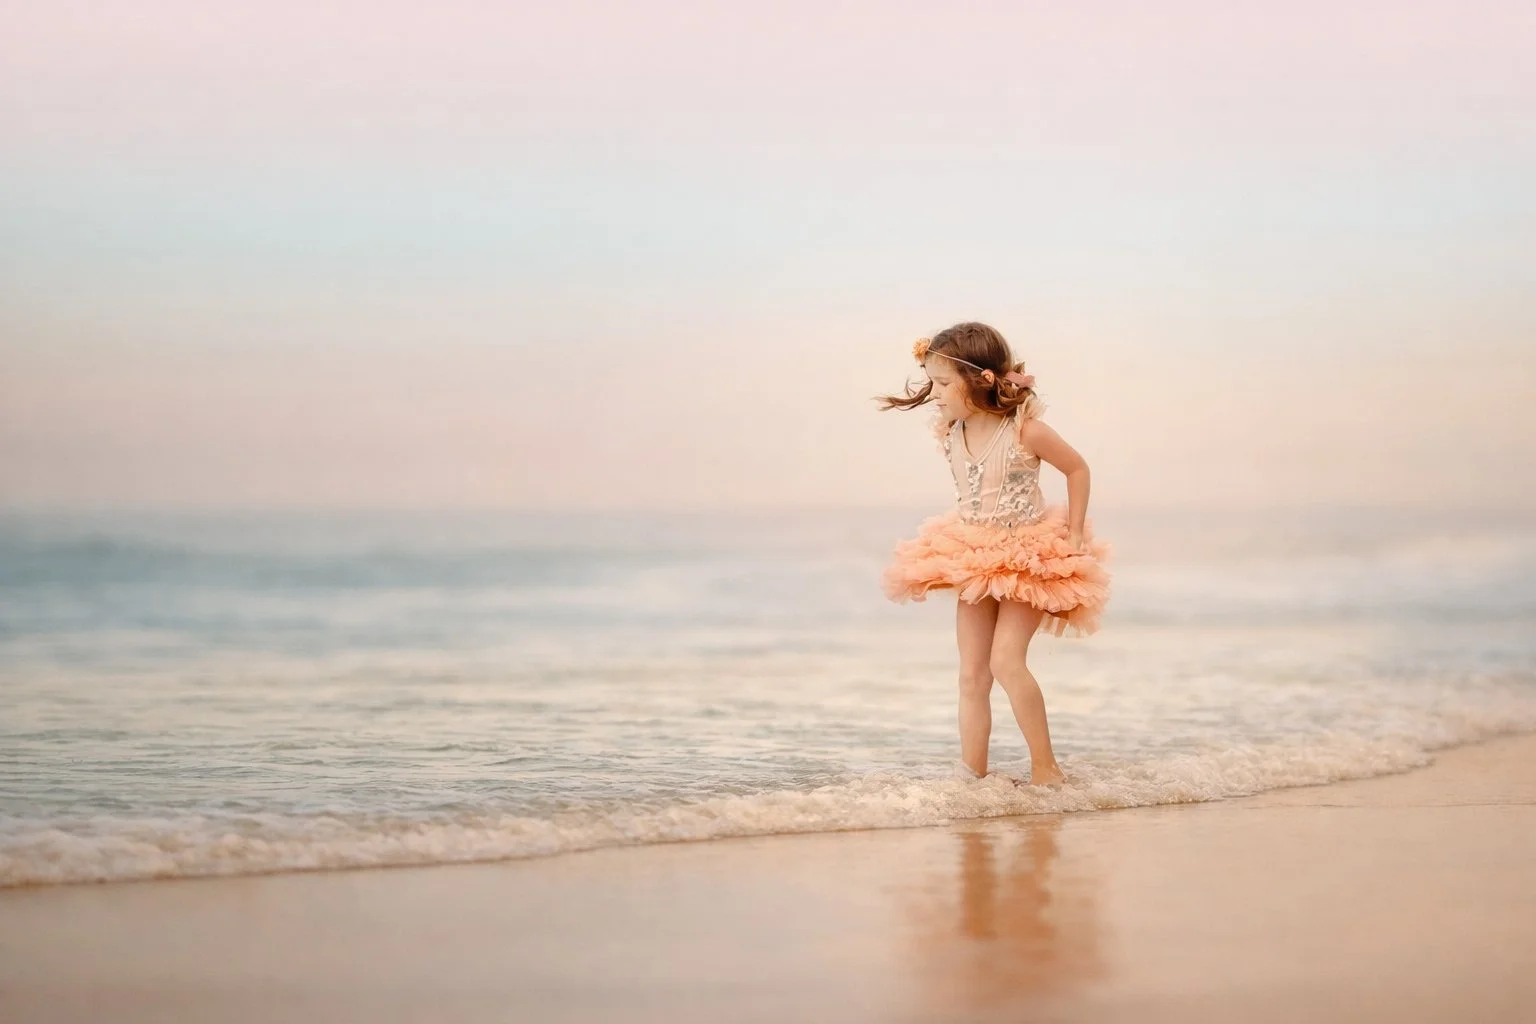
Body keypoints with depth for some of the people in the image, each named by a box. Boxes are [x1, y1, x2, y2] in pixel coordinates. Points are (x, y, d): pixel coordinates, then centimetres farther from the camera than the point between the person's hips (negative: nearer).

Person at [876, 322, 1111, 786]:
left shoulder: (1025, 430, -20)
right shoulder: (950, 434, -4)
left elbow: (1078, 469, -6)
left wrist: (1074, 535, -7)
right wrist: (966, 539, 9)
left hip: (1030, 560, -6)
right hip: (974, 562, 6)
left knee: (1006, 660, -19)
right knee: (971, 675, 3)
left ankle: (1045, 766, -8)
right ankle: (973, 775, 6)